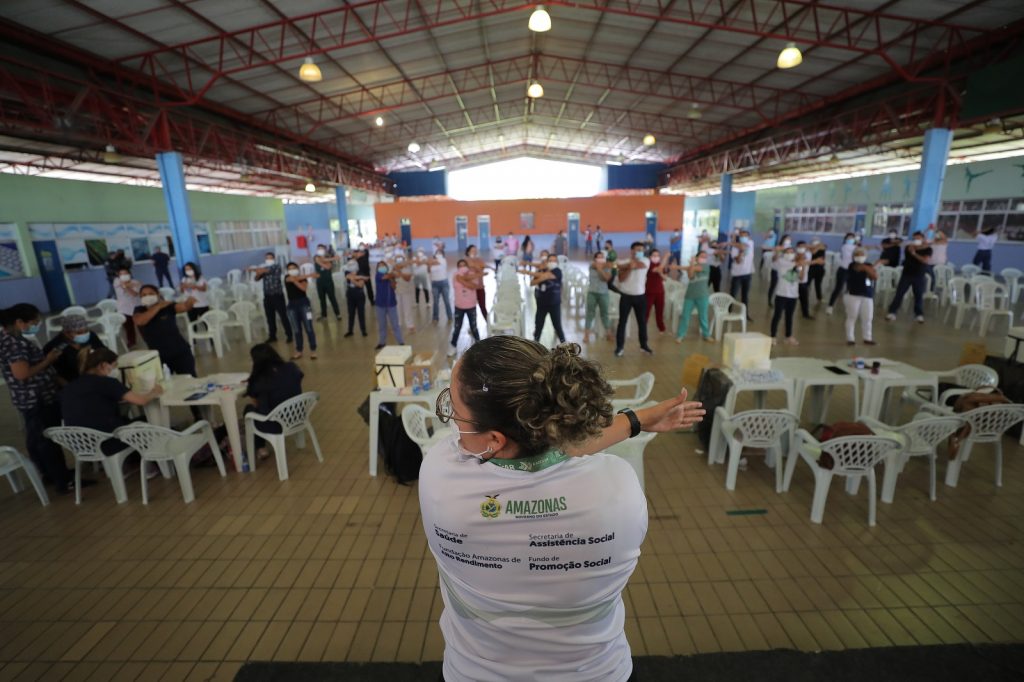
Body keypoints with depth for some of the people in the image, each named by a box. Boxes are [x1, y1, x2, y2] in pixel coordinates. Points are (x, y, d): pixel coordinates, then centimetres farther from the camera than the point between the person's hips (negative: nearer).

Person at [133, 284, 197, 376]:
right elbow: (139, 321, -21)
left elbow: (185, 307, -23)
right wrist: (158, 306, -22)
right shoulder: (139, 310, 1)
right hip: (158, 357, 2)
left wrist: (189, 302, -46)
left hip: (181, 352, -2)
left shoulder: (168, 306, -4)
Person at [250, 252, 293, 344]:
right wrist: (258, 272, -10)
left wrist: (253, 269, -14)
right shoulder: (264, 268, 15)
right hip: (267, 296, 6)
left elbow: (265, 270, -20)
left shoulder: (277, 267, -4)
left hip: (277, 295, -6)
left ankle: (289, 335, 4)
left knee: (283, 316, -4)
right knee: (270, 318, 11)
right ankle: (272, 336, 21)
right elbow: (257, 279, 10)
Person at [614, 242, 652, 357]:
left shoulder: (646, 261, 1)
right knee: (622, 322, 1)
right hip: (626, 296, -2)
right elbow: (621, 279, -13)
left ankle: (644, 345, 25)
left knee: (642, 322, 10)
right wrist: (629, 268, -26)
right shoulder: (624, 263, -2)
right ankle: (620, 346, 9)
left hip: (640, 296, 2)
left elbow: (640, 265, -23)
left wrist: (624, 266, -16)